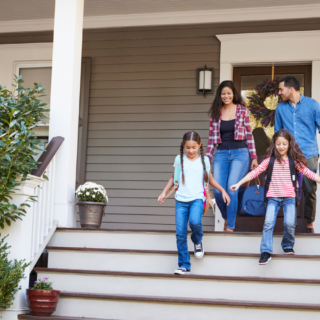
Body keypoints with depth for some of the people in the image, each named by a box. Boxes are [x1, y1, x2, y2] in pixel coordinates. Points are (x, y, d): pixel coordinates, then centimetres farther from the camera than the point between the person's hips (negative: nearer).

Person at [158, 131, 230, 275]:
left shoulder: (203, 160, 5)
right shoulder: (179, 159, 6)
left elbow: (210, 179, 17)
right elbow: (173, 178, 17)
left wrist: (222, 190, 11)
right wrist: (164, 192, 8)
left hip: (197, 198, -1)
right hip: (181, 200, 1)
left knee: (194, 221, -29)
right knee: (180, 233, -5)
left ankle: (198, 242, 5)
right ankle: (184, 265, 4)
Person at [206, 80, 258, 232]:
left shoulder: (242, 110, 4)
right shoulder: (215, 113, 10)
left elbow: (249, 135, 7)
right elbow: (211, 138, 12)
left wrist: (254, 157, 5)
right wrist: (207, 159, 7)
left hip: (240, 153, -2)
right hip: (221, 154, 2)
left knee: (231, 189, -16)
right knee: (217, 190, -11)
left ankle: (230, 226, -4)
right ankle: (226, 217, 19)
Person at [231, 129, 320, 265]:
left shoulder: (294, 160, 6)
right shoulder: (270, 160, 5)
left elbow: (307, 172, 6)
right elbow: (255, 172, 2)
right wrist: (238, 184, -3)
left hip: (289, 197, 0)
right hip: (273, 197, 0)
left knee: (290, 223, -16)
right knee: (268, 223, -15)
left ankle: (288, 246, 11)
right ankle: (266, 252, -10)